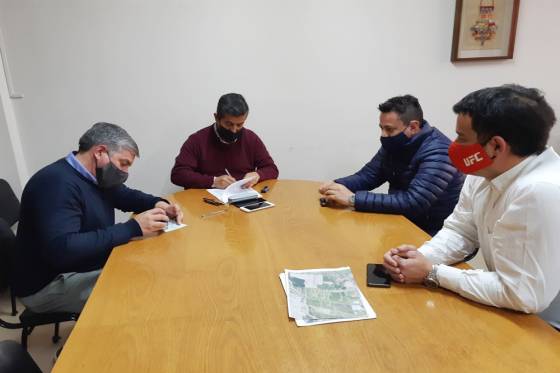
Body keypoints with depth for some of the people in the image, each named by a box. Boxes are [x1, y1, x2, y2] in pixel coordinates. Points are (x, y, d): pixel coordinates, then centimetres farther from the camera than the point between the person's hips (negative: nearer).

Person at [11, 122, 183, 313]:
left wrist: (157, 203, -4)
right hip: (50, 284, -9)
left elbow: (125, 195, 19)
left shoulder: (97, 176, 4)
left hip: (86, 265, 9)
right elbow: (61, 249, -37)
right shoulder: (57, 183, -26)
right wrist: (132, 228, -35)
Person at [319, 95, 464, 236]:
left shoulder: (438, 153, -24)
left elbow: (412, 202, -33)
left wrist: (353, 199, -34)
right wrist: (339, 185, -15)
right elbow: (368, 175, 6)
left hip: (431, 234, -7)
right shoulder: (394, 144, 0)